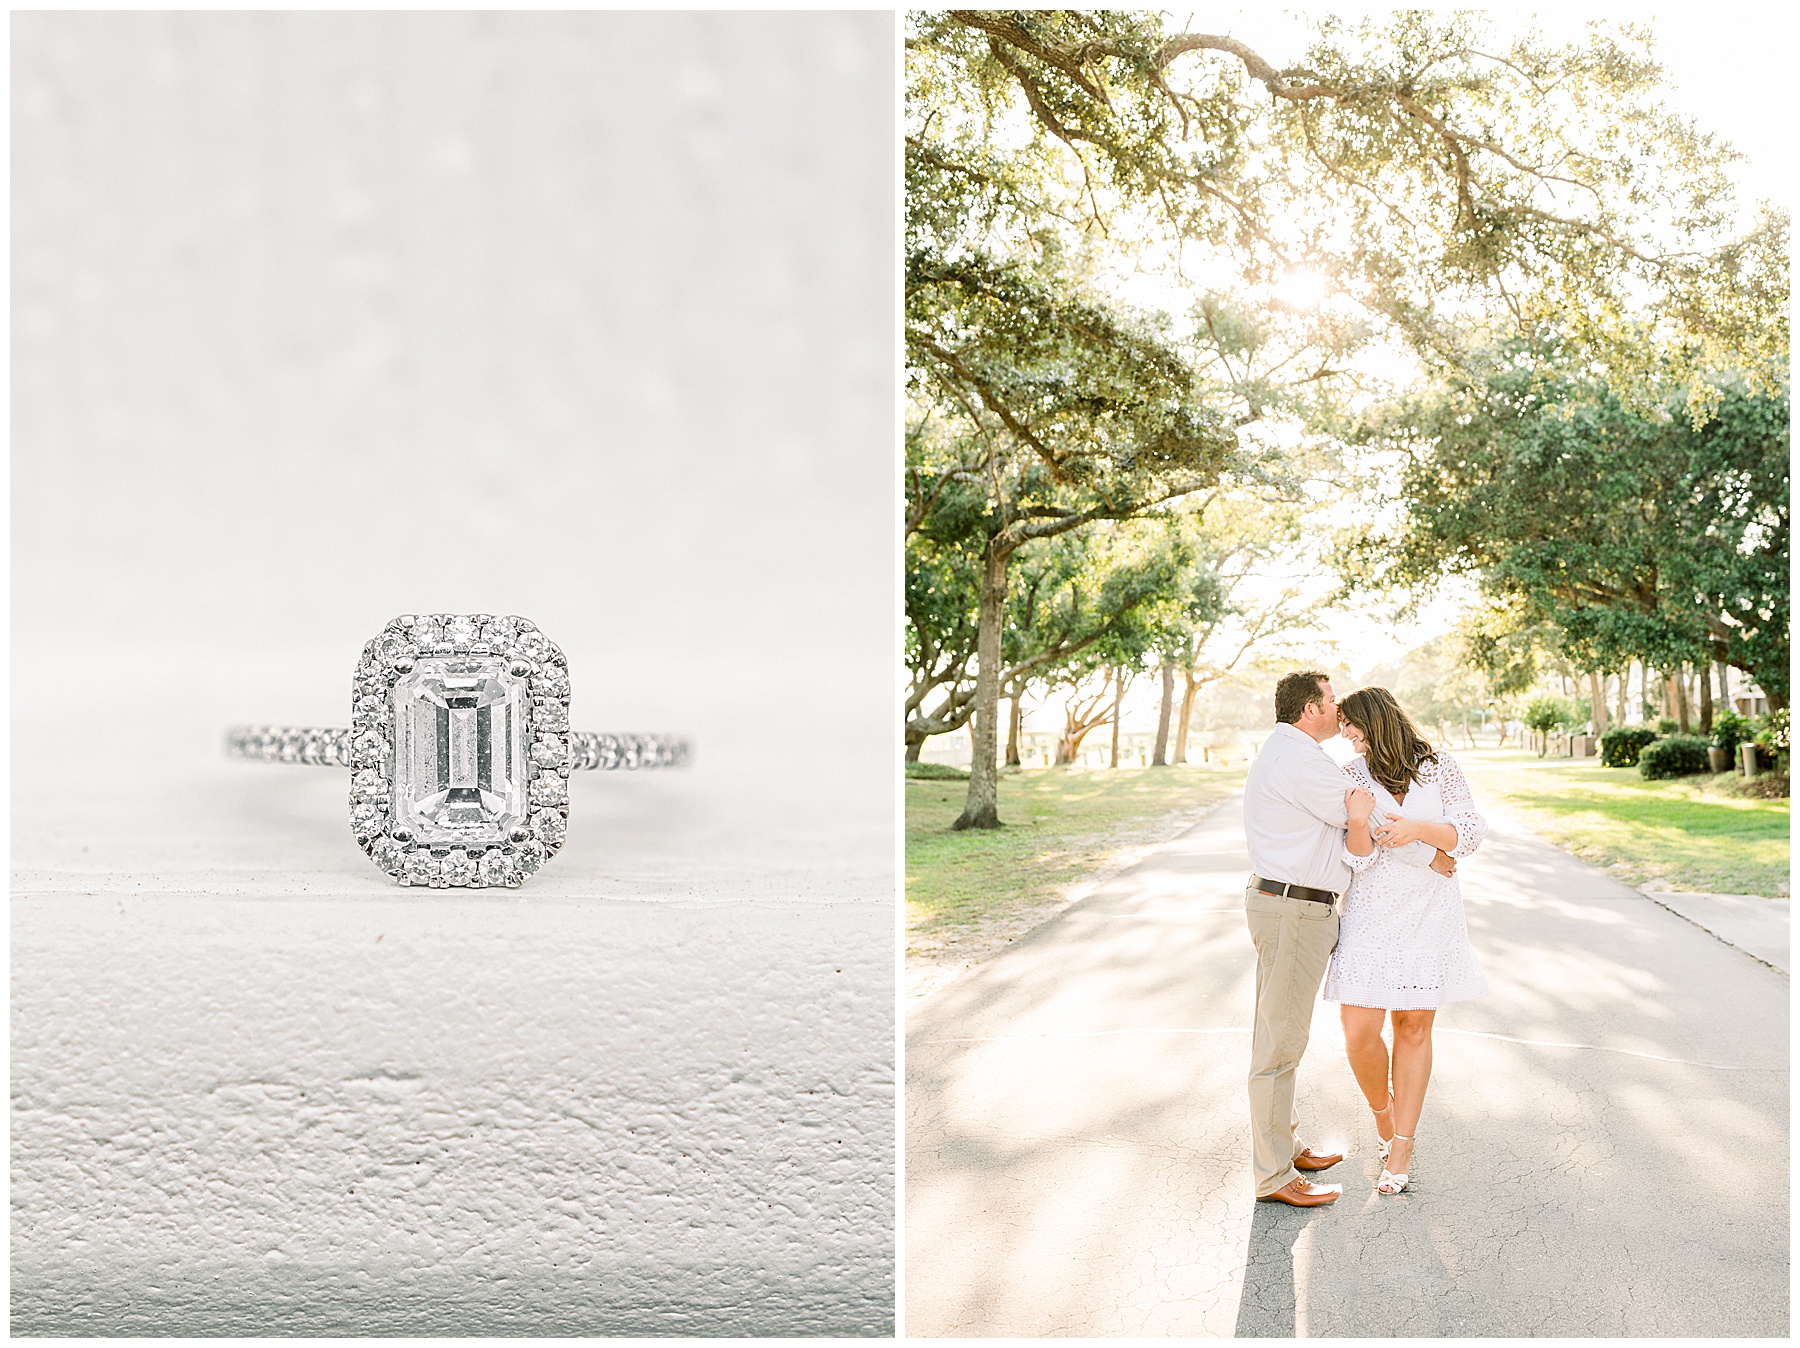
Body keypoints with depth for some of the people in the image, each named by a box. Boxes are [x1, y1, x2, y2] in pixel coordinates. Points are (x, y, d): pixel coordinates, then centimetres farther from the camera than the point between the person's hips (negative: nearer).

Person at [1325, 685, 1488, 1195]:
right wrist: (1357, 822, -27)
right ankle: (1383, 1112, 25)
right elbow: (1358, 860, -6)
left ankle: (1401, 1147, 16)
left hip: (1429, 914, 0)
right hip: (1371, 913, 0)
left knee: (1414, 1026, 5)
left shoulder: (1438, 767, -1)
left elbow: (1472, 831, -5)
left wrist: (1417, 828, -21)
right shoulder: (1350, 777, -1)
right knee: (1359, 1033, -6)